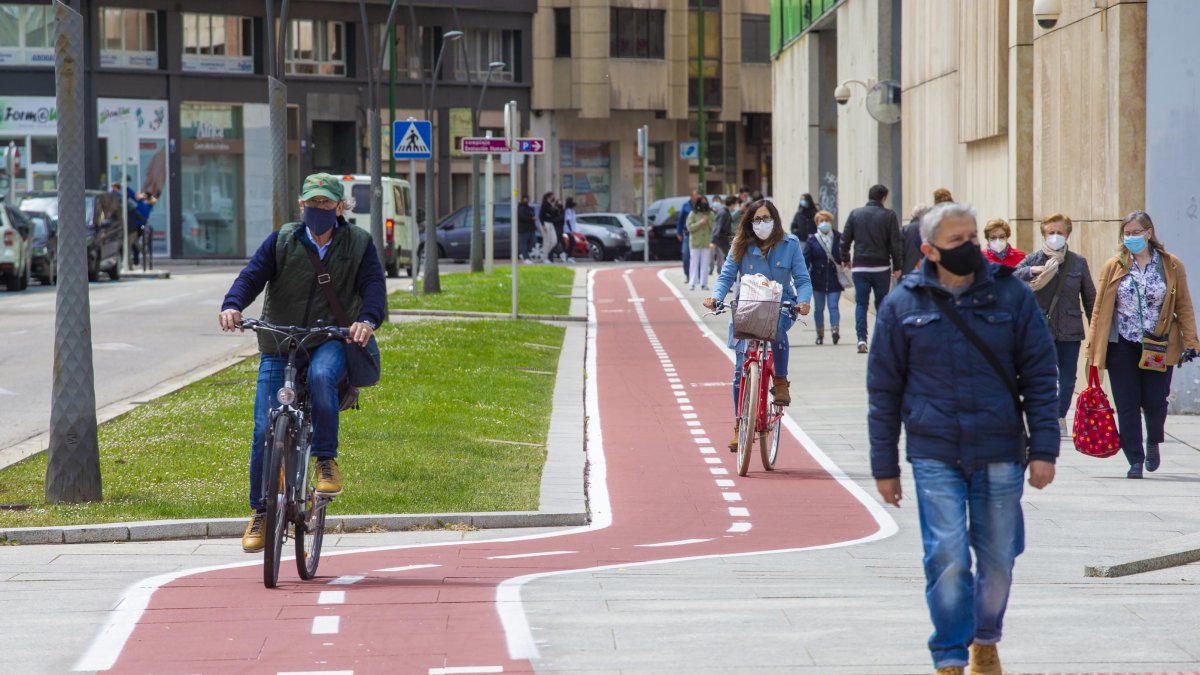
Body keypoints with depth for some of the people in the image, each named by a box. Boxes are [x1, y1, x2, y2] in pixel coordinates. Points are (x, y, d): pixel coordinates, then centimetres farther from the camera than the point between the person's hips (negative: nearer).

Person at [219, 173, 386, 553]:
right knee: (265, 429, -8)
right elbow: (252, 275, -6)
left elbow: (373, 286, -7)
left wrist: (367, 320, -29)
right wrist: (233, 305, -27)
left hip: (331, 341, -1)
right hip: (279, 346, 1)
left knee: (321, 375, -38)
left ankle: (326, 461, -21)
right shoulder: (281, 241, 6)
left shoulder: (358, 244, 5)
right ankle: (260, 513, 8)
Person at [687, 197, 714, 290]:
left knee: (705, 264, 2)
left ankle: (704, 283, 6)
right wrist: (700, 223, -17)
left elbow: (713, 227, 0)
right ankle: (692, 283, -1)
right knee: (694, 263, -2)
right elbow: (690, 227, -8)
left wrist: (708, 219, -12)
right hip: (695, 242, -2)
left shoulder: (709, 214, 7)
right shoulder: (693, 214, 0)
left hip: (706, 242, 2)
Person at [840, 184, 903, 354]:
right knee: (882, 303, 10)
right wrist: (897, 266, 2)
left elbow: (845, 239, 5)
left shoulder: (855, 214, 3)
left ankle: (861, 338, -10)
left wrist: (845, 258, 20)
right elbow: (895, 243, -5)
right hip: (881, 267, -1)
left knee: (861, 303, 4)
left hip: (860, 267, 1)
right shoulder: (889, 215, -3)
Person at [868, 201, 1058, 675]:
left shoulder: (1011, 296, 4)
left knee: (998, 559, 9)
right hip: (935, 457, -1)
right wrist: (884, 466, 6)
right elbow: (884, 391, 7)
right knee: (948, 557, -10)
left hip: (1000, 454, 1)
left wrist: (1044, 449, -2)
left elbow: (1039, 377, 5)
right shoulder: (903, 305, 3)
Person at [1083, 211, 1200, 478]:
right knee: (1127, 405, -3)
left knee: (1155, 403, -2)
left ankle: (1153, 443, 28)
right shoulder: (1113, 267, 3)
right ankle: (1135, 460, 6)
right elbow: (1100, 309, 5)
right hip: (1122, 346, 1)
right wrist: (1093, 350, 1)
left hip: (1158, 346, -1)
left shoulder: (1171, 266, 3)